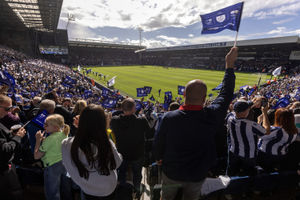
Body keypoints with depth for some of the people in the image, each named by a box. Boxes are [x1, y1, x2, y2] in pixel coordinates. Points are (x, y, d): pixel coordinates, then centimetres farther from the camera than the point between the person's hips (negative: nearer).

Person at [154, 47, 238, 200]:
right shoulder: (212, 117, -26)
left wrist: (159, 158, 11)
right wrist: (230, 65, 3)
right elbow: (226, 93, -9)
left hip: (171, 172, -1)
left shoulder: (169, 118, -27)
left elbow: (158, 142, -12)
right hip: (197, 176, 2)